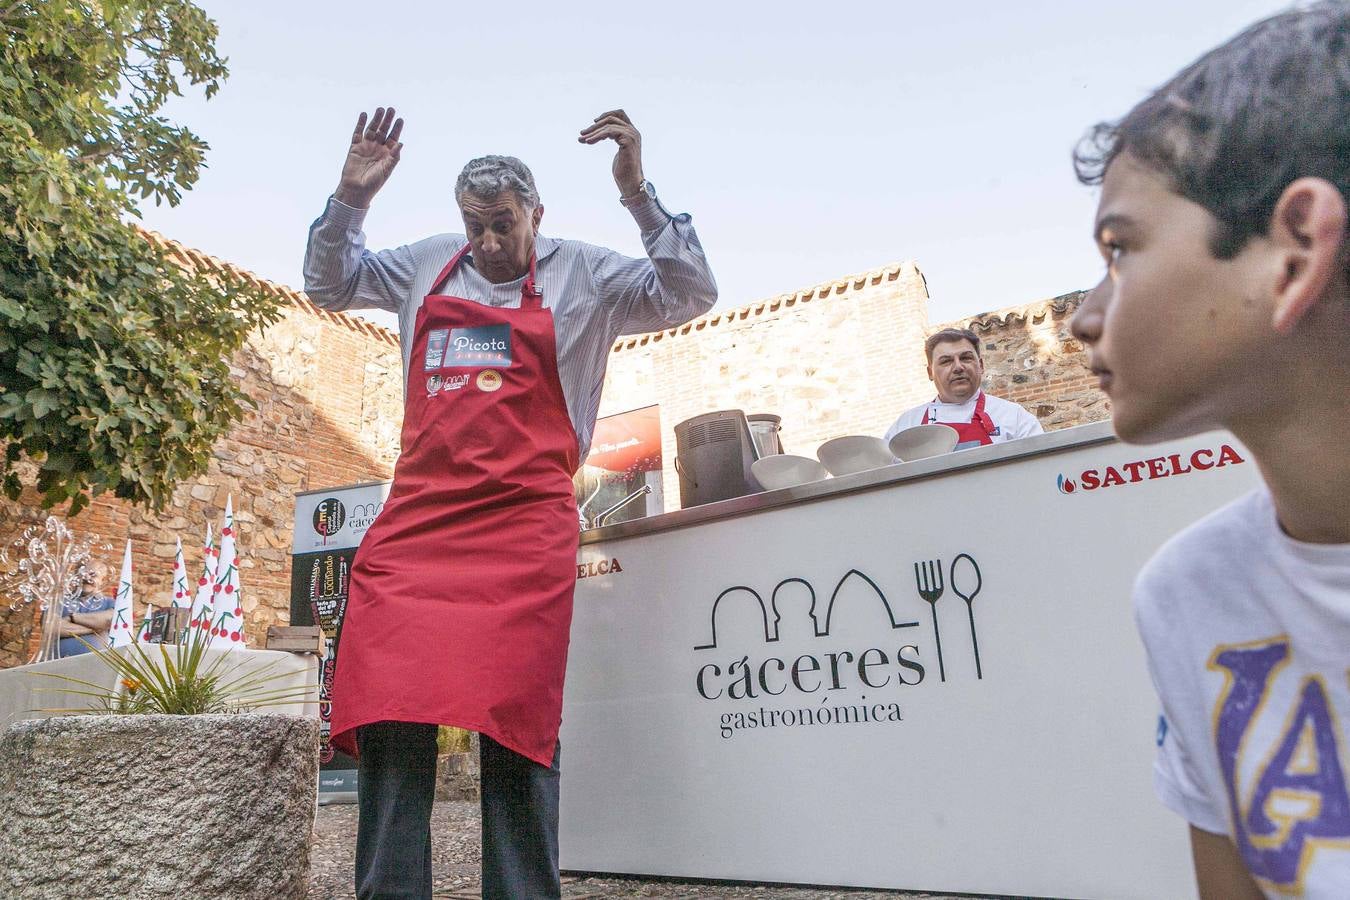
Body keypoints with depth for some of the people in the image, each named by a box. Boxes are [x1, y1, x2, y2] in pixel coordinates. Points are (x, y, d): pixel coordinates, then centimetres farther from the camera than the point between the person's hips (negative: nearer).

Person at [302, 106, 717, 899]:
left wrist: (638, 192, -10)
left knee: (516, 728, -3)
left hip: (525, 526, -3)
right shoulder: (429, 264, 18)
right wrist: (351, 195, 13)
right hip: (415, 519, 4)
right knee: (387, 721, -3)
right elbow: (329, 284, 29)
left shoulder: (584, 275, 8)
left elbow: (690, 296, 0)